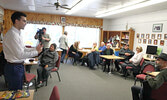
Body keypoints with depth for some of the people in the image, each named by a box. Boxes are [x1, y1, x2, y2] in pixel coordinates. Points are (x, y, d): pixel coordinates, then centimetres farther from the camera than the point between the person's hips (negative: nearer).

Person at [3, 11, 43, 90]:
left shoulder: (18, 33, 9)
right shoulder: (12, 34, -22)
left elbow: (23, 49, 14)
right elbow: (20, 55, -25)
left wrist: (35, 49, 2)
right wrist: (36, 52, -17)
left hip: (19, 66, 10)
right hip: (14, 68, -9)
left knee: (19, 91, 23)